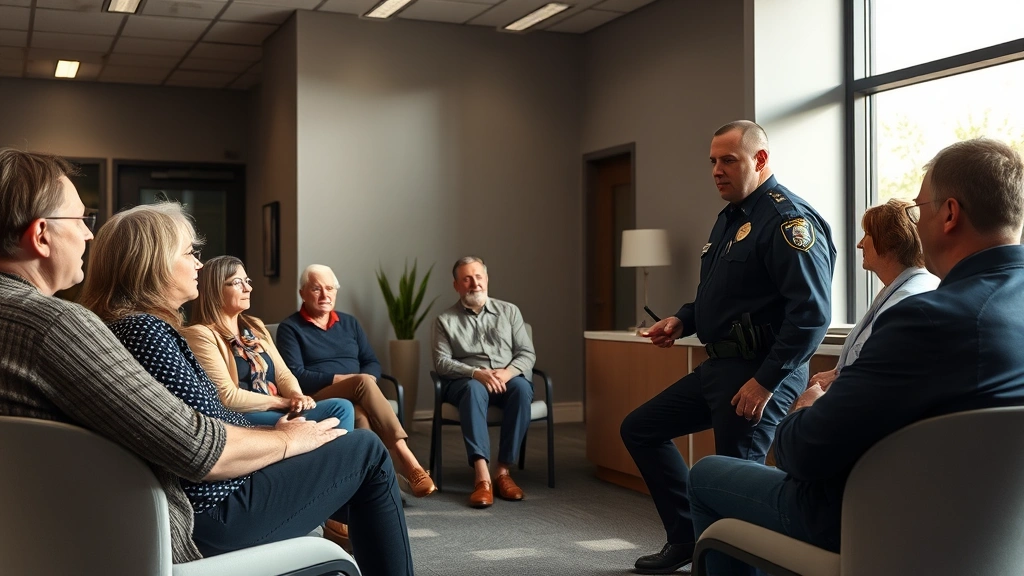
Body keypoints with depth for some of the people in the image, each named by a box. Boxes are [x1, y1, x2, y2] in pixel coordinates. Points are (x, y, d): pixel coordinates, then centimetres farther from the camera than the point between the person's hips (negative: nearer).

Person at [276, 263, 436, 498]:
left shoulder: (349, 323, 20)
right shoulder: (290, 328, 4)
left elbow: (372, 363, 15)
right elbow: (296, 376, -8)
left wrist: (366, 381, -10)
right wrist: (340, 379, -17)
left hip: (356, 398, 4)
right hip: (317, 398, -4)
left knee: (361, 415, -35)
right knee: (363, 383, -34)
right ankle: (407, 461, -41)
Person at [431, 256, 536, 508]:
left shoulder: (509, 311, 14)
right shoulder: (445, 320, 9)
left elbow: (527, 354, 7)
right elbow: (442, 362, -3)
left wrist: (508, 371, -15)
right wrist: (476, 373, -20)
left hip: (508, 379, 2)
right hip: (466, 382, -1)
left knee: (522, 388, -34)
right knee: (474, 389, -38)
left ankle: (503, 470, -31)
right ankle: (482, 476, -47)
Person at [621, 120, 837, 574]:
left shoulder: (787, 220, -16)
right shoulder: (729, 218, 15)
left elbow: (812, 313, -24)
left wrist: (766, 381, -24)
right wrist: (682, 320, 8)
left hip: (759, 372, -10)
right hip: (718, 366, 11)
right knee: (639, 430, 14)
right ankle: (687, 537, 21)